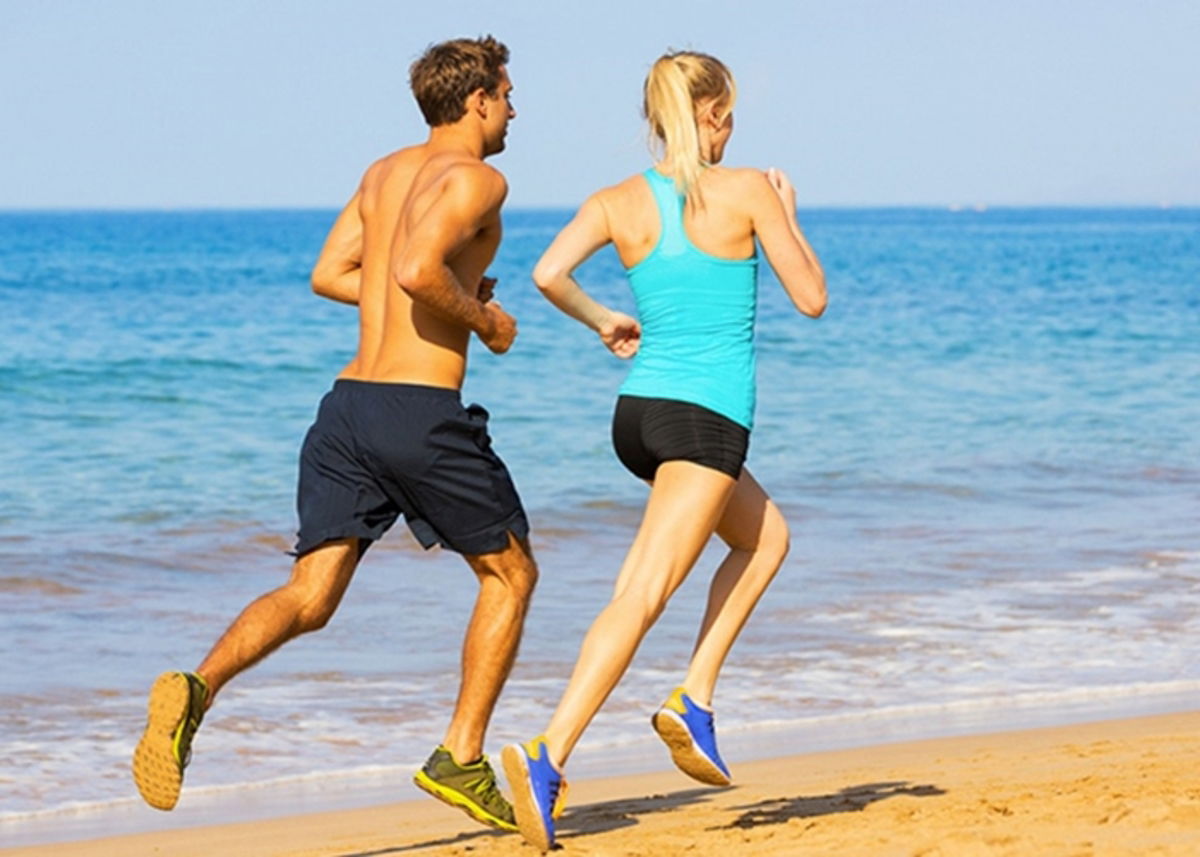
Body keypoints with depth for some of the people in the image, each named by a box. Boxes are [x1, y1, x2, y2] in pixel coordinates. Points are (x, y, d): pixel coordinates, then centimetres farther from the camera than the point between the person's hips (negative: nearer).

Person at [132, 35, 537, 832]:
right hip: (423, 412, -7)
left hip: (348, 404, 7)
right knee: (510, 573, 15)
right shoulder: (477, 178, -6)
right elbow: (418, 271, -22)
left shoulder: (385, 173, 19)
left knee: (310, 597, 0)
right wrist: (482, 317, -5)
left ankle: (198, 689, -27)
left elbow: (329, 276, 20)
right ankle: (461, 759, 11)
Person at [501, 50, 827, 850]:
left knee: (765, 535, 27)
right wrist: (789, 214, 15)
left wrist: (605, 322, 9)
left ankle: (696, 699, 14)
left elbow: (549, 273, -10)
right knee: (643, 597, -14)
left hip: (639, 409, 7)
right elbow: (812, 299, 1)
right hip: (708, 415, -7)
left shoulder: (619, 201, 5)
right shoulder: (748, 191, -5)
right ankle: (548, 755, -27)